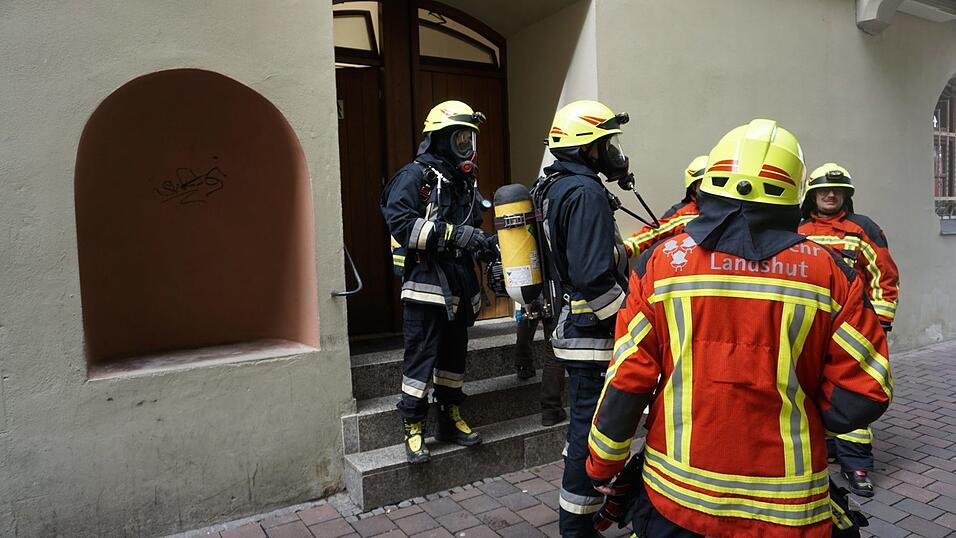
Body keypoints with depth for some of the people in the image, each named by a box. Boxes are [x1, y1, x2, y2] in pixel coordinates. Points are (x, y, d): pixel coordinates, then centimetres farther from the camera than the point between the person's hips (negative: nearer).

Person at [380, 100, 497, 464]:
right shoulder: (415, 175, -7)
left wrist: (484, 248, 4)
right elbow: (400, 222, -21)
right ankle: (413, 429, 11)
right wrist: (454, 234, -25)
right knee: (421, 359, -2)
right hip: (426, 285, -7)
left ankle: (451, 419, 29)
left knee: (454, 355, 15)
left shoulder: (465, 180, 16)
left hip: (458, 286, 8)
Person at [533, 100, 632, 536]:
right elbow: (593, 279, -27)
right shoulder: (586, 193, -19)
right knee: (593, 430, 1)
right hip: (593, 335, -11)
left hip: (573, 328, 11)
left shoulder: (554, 186, 13)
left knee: (584, 422, 22)